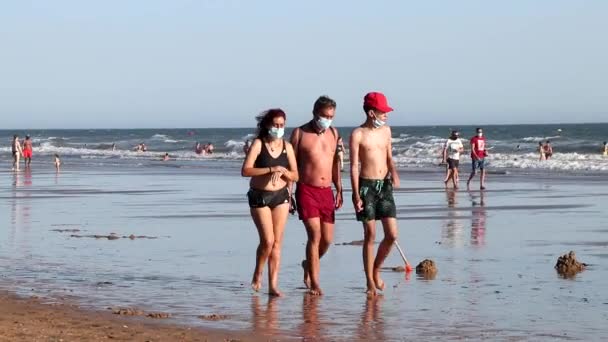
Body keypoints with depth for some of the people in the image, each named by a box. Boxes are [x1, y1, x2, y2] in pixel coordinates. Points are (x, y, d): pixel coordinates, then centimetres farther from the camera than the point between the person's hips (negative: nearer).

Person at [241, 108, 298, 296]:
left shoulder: (287, 146, 5)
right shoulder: (258, 144, -7)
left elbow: (295, 176, 6)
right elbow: (245, 170, -18)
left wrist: (283, 172, -15)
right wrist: (271, 170, -24)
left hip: (281, 196, 4)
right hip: (259, 196, -4)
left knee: (277, 242, 2)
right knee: (268, 240, -11)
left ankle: (273, 285, 5)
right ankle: (257, 274, 15)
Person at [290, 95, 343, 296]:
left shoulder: (333, 133, 11)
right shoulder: (300, 133, -2)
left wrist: (339, 190, 13)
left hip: (326, 191, 5)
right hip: (306, 190, -5)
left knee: (327, 239, 5)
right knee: (315, 235, -13)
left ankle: (309, 264, 34)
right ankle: (314, 283, -7)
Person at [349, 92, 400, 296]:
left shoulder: (386, 130, 11)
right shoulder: (358, 134, -6)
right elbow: (354, 166, -7)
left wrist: (393, 172, -3)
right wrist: (356, 194, -13)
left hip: (385, 186, 5)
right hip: (366, 186, -5)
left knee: (392, 235, -1)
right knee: (370, 235, -2)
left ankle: (376, 270, 22)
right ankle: (370, 282, 7)